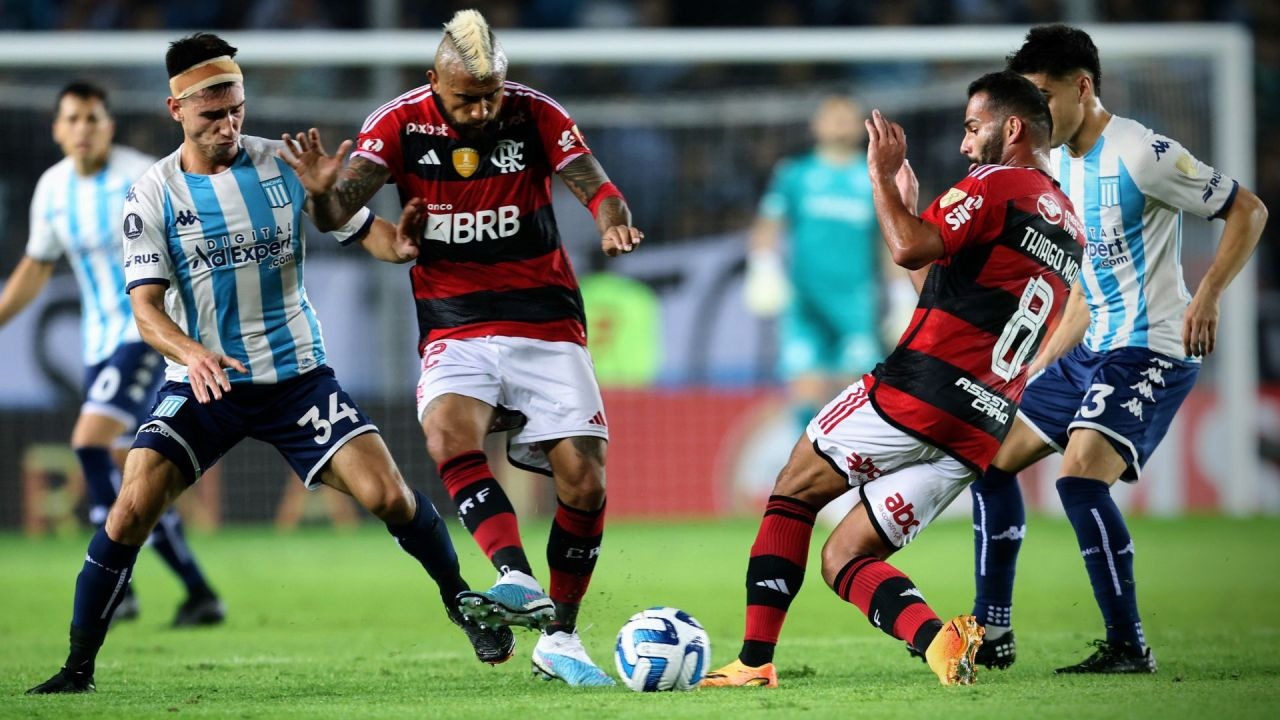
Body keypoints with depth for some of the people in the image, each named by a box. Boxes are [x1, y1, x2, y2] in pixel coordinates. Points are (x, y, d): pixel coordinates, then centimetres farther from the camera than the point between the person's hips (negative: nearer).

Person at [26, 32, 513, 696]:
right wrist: (190, 353, -34)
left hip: (296, 375, 1)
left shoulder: (284, 164, -1)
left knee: (388, 496, -9)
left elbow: (365, 231, 3)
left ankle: (463, 602, 17)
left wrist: (404, 243, -22)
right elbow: (146, 306, -13)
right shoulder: (153, 194, -6)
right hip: (203, 384, -1)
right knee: (132, 507, -18)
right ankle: (78, 667, -7)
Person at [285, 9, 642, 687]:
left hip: (547, 325, 1)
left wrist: (612, 221, -37)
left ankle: (559, 638, 8)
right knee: (449, 432, -31)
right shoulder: (401, 123, -7)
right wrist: (324, 192, -41)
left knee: (583, 479, -7)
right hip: (456, 331, -1)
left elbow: (596, 187, -13)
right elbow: (339, 212, -16)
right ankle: (519, 582, -39)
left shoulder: (536, 115, -6)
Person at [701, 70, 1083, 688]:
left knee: (794, 491, 13)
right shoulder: (1069, 232, 22)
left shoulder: (994, 185, -6)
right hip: (981, 431, 7)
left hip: (918, 392, -7)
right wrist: (911, 206, 28)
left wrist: (883, 175, -7)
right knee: (843, 558, 9)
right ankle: (938, 638, -17)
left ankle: (756, 659, 6)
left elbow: (909, 249, -21)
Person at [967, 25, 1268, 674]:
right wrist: (1041, 367, 21)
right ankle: (993, 632, 18)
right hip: (1093, 349, 10)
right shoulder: (1057, 164, 11)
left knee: (1080, 476, -25)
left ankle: (1128, 647, -17)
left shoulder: (1141, 153, -16)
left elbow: (1248, 211, -11)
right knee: (995, 457, 11)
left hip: (1153, 349, -10)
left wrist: (1208, 296, -23)